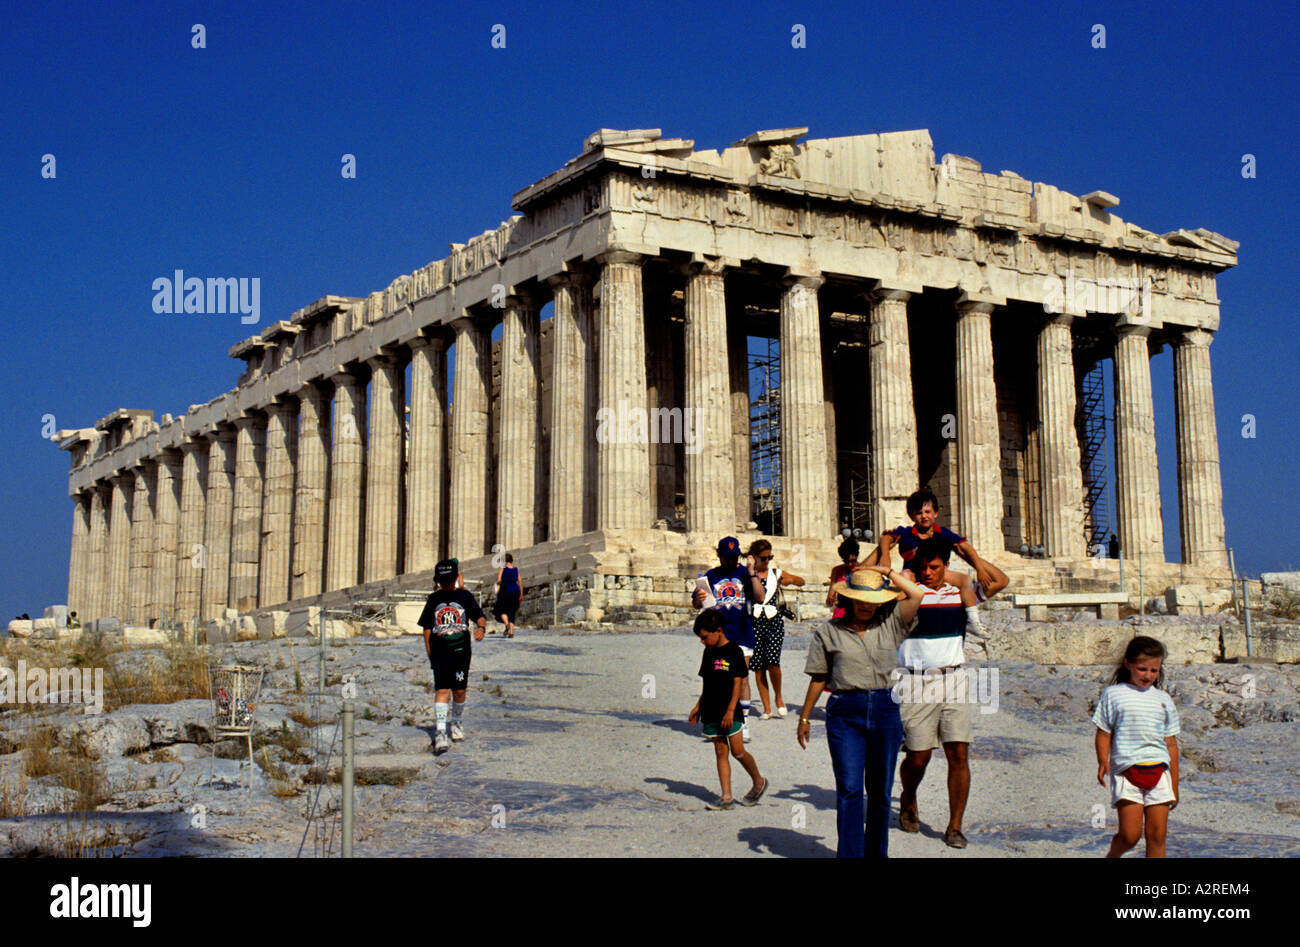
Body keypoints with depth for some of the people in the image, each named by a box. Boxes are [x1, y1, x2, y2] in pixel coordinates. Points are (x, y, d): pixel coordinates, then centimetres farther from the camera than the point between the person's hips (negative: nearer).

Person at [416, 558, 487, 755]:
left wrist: (481, 627, -19)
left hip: (461, 652, 0)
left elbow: (480, 616, 4)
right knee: (441, 690, -11)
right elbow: (427, 626, 15)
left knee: (459, 691, 7)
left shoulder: (465, 597, 4)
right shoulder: (434, 599, 9)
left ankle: (457, 724, 32)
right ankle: (440, 732, -16)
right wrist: (428, 651, 9)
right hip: (439, 653, 0)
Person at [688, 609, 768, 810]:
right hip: (711, 713, 7)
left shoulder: (733, 652, -9)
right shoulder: (708, 653, 12)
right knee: (720, 752, 5)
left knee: (738, 751, -6)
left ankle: (759, 782, 17)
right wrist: (698, 707, 18)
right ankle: (726, 797, 4)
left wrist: (730, 710, -17)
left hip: (729, 713, -6)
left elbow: (737, 683, -12)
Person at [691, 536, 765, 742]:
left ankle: (744, 723, 6)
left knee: (742, 679, -1)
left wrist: (752, 574, -20)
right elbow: (696, 603, 8)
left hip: (742, 634, -2)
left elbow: (760, 597, -9)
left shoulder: (744, 573, 4)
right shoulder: (711, 576, 10)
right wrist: (698, 599, -16)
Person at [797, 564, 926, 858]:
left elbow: (916, 594, -4)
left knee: (880, 790, 9)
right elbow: (818, 678, 10)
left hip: (885, 711, 2)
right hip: (844, 714, -2)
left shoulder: (890, 625, 7)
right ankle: (849, 854, -7)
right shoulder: (829, 632, 4)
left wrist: (886, 571, 5)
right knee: (849, 788, -8)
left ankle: (877, 852, 22)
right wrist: (804, 717, 12)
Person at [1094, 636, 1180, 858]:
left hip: (1158, 772, 3)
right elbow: (1104, 733, 5)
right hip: (1126, 771, -3)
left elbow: (1171, 744, 17)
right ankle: (1113, 855, 21)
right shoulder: (1113, 694, 5)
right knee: (1130, 835, -9)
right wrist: (1103, 760, -14)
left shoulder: (1163, 700, 14)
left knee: (1157, 835, -2)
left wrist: (1174, 784, 16)